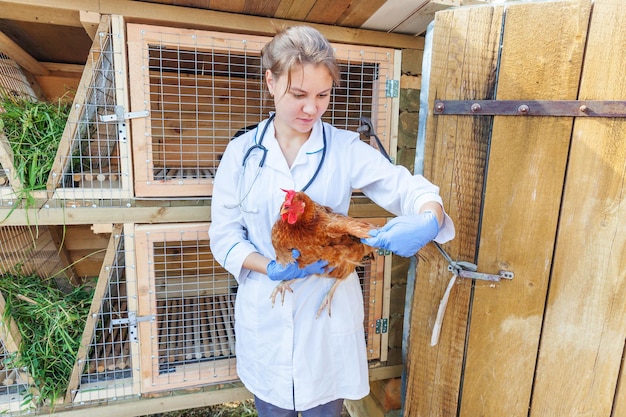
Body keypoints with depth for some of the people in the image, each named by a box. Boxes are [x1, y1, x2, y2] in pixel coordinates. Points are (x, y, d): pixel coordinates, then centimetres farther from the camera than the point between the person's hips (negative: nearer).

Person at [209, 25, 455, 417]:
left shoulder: (347, 149, -7)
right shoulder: (242, 152, -4)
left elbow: (411, 189, -7)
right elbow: (224, 235, -4)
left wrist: (428, 221, -30)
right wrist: (272, 268, -21)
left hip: (329, 310, 0)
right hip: (264, 314, 1)